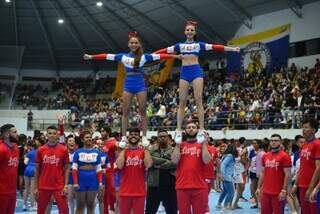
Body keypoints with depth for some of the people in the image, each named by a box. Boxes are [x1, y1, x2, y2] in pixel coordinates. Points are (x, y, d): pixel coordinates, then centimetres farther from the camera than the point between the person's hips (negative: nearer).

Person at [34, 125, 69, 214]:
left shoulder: (63, 149, -1)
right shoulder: (41, 150, 3)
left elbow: (66, 168, 2)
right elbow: (37, 169, 8)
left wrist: (66, 185, -6)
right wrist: (36, 187, 5)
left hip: (59, 186, -2)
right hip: (43, 186, 2)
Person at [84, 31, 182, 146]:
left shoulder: (144, 57, 3)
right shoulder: (123, 56, 7)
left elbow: (159, 56, -5)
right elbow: (107, 56, 5)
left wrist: (174, 56, -13)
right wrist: (91, 56, 2)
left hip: (140, 85, -1)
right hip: (128, 86, 2)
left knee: (142, 111, -1)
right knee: (125, 111, 1)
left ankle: (144, 137, 3)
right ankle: (124, 137, 5)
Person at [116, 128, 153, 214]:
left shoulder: (143, 151, 5)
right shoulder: (123, 151, 5)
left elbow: (148, 165, -14)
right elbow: (119, 166, -13)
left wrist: (146, 149, -7)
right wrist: (123, 149, -6)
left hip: (139, 191, 0)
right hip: (125, 191, 0)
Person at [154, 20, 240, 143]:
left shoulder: (199, 44, 12)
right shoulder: (180, 45, 17)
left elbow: (214, 47, 4)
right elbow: (166, 50, 16)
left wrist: (232, 49, -5)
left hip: (196, 71, -2)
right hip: (184, 72, 2)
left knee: (198, 100, -10)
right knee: (182, 102, -2)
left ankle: (201, 130, -12)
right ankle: (179, 131, -4)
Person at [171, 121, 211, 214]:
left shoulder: (202, 144, 8)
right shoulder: (180, 145, 11)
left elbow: (206, 160, -8)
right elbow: (174, 161, -4)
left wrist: (203, 143, -8)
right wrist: (178, 144, -5)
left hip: (199, 186, -1)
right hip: (182, 186, 1)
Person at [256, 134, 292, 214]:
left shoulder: (284, 156, -8)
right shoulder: (265, 156, 11)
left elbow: (287, 175, -11)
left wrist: (284, 190, -17)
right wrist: (259, 188, 12)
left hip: (278, 193, -6)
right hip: (265, 192, 6)